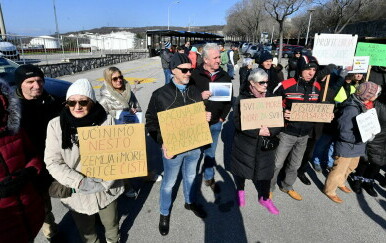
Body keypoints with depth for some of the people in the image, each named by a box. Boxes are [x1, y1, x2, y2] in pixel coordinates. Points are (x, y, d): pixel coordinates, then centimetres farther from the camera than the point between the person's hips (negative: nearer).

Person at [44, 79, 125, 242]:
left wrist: (104, 182, -19)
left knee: (111, 224, 24)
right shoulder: (55, 125, -9)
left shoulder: (107, 121, -10)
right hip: (76, 192, 0)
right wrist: (80, 182, -21)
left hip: (106, 189, 0)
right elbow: (53, 162, -10)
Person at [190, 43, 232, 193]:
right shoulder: (195, 75, -11)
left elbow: (229, 98, 10)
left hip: (215, 123, 3)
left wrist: (223, 117, 4)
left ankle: (209, 178, 37)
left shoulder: (224, 76, 2)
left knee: (210, 153, 17)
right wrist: (200, 96, -25)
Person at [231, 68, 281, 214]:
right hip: (245, 142, -2)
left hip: (266, 143, 3)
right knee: (241, 167, 14)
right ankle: (240, 190, 43)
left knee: (265, 169, 10)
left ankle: (264, 198, 35)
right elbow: (238, 122, -17)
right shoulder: (242, 99, -8)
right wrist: (258, 131, -24)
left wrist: (270, 131, -20)